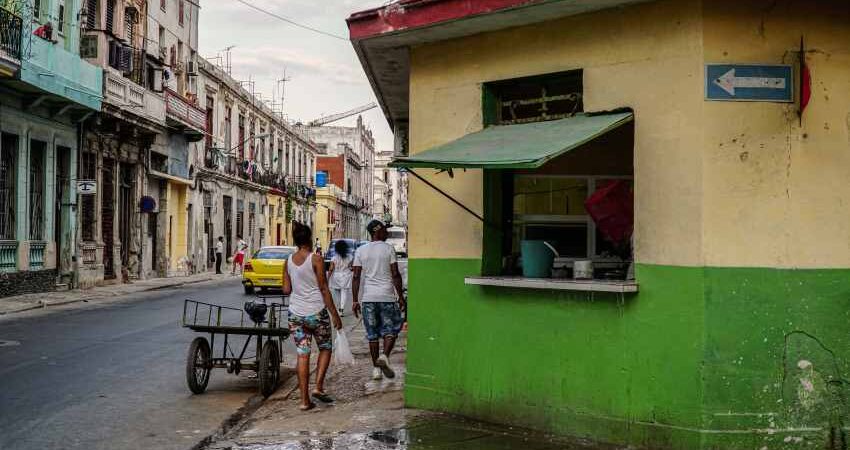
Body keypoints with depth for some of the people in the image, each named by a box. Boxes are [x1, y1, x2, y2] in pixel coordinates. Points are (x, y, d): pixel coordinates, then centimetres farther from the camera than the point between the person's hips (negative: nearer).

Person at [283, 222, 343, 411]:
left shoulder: (288, 261, 3)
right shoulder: (315, 259, -10)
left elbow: (286, 290, 5)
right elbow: (324, 289, -10)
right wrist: (334, 314, -6)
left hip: (296, 314, 4)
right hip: (317, 312, -4)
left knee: (302, 355, 7)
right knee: (325, 348, 16)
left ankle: (305, 400, 7)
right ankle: (318, 387, 3)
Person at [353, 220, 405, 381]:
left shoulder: (360, 251, 6)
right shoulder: (388, 249, -3)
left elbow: (356, 277, 2)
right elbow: (395, 275, -6)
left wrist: (355, 300, 5)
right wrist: (401, 296, 1)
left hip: (368, 298, 3)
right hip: (387, 296, -3)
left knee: (372, 334, 9)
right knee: (391, 329, 10)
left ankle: (376, 369, 11)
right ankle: (384, 356, -12)